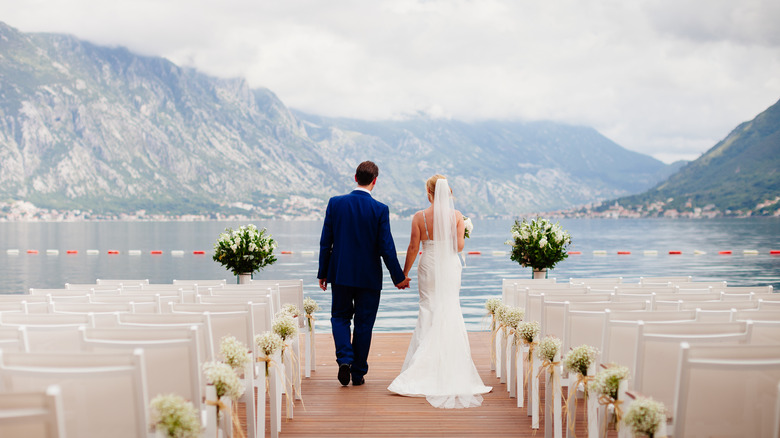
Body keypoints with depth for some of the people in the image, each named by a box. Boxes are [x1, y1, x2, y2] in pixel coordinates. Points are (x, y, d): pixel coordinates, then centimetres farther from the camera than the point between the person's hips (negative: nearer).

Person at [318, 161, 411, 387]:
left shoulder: (335, 203, -5)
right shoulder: (380, 210, -11)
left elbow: (325, 242, -2)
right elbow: (386, 248, -9)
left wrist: (323, 272, 8)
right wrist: (399, 278, 1)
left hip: (340, 274, 1)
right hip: (369, 276, -1)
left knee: (340, 317, 17)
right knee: (364, 323, 10)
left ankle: (345, 359, -4)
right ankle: (358, 373, 16)